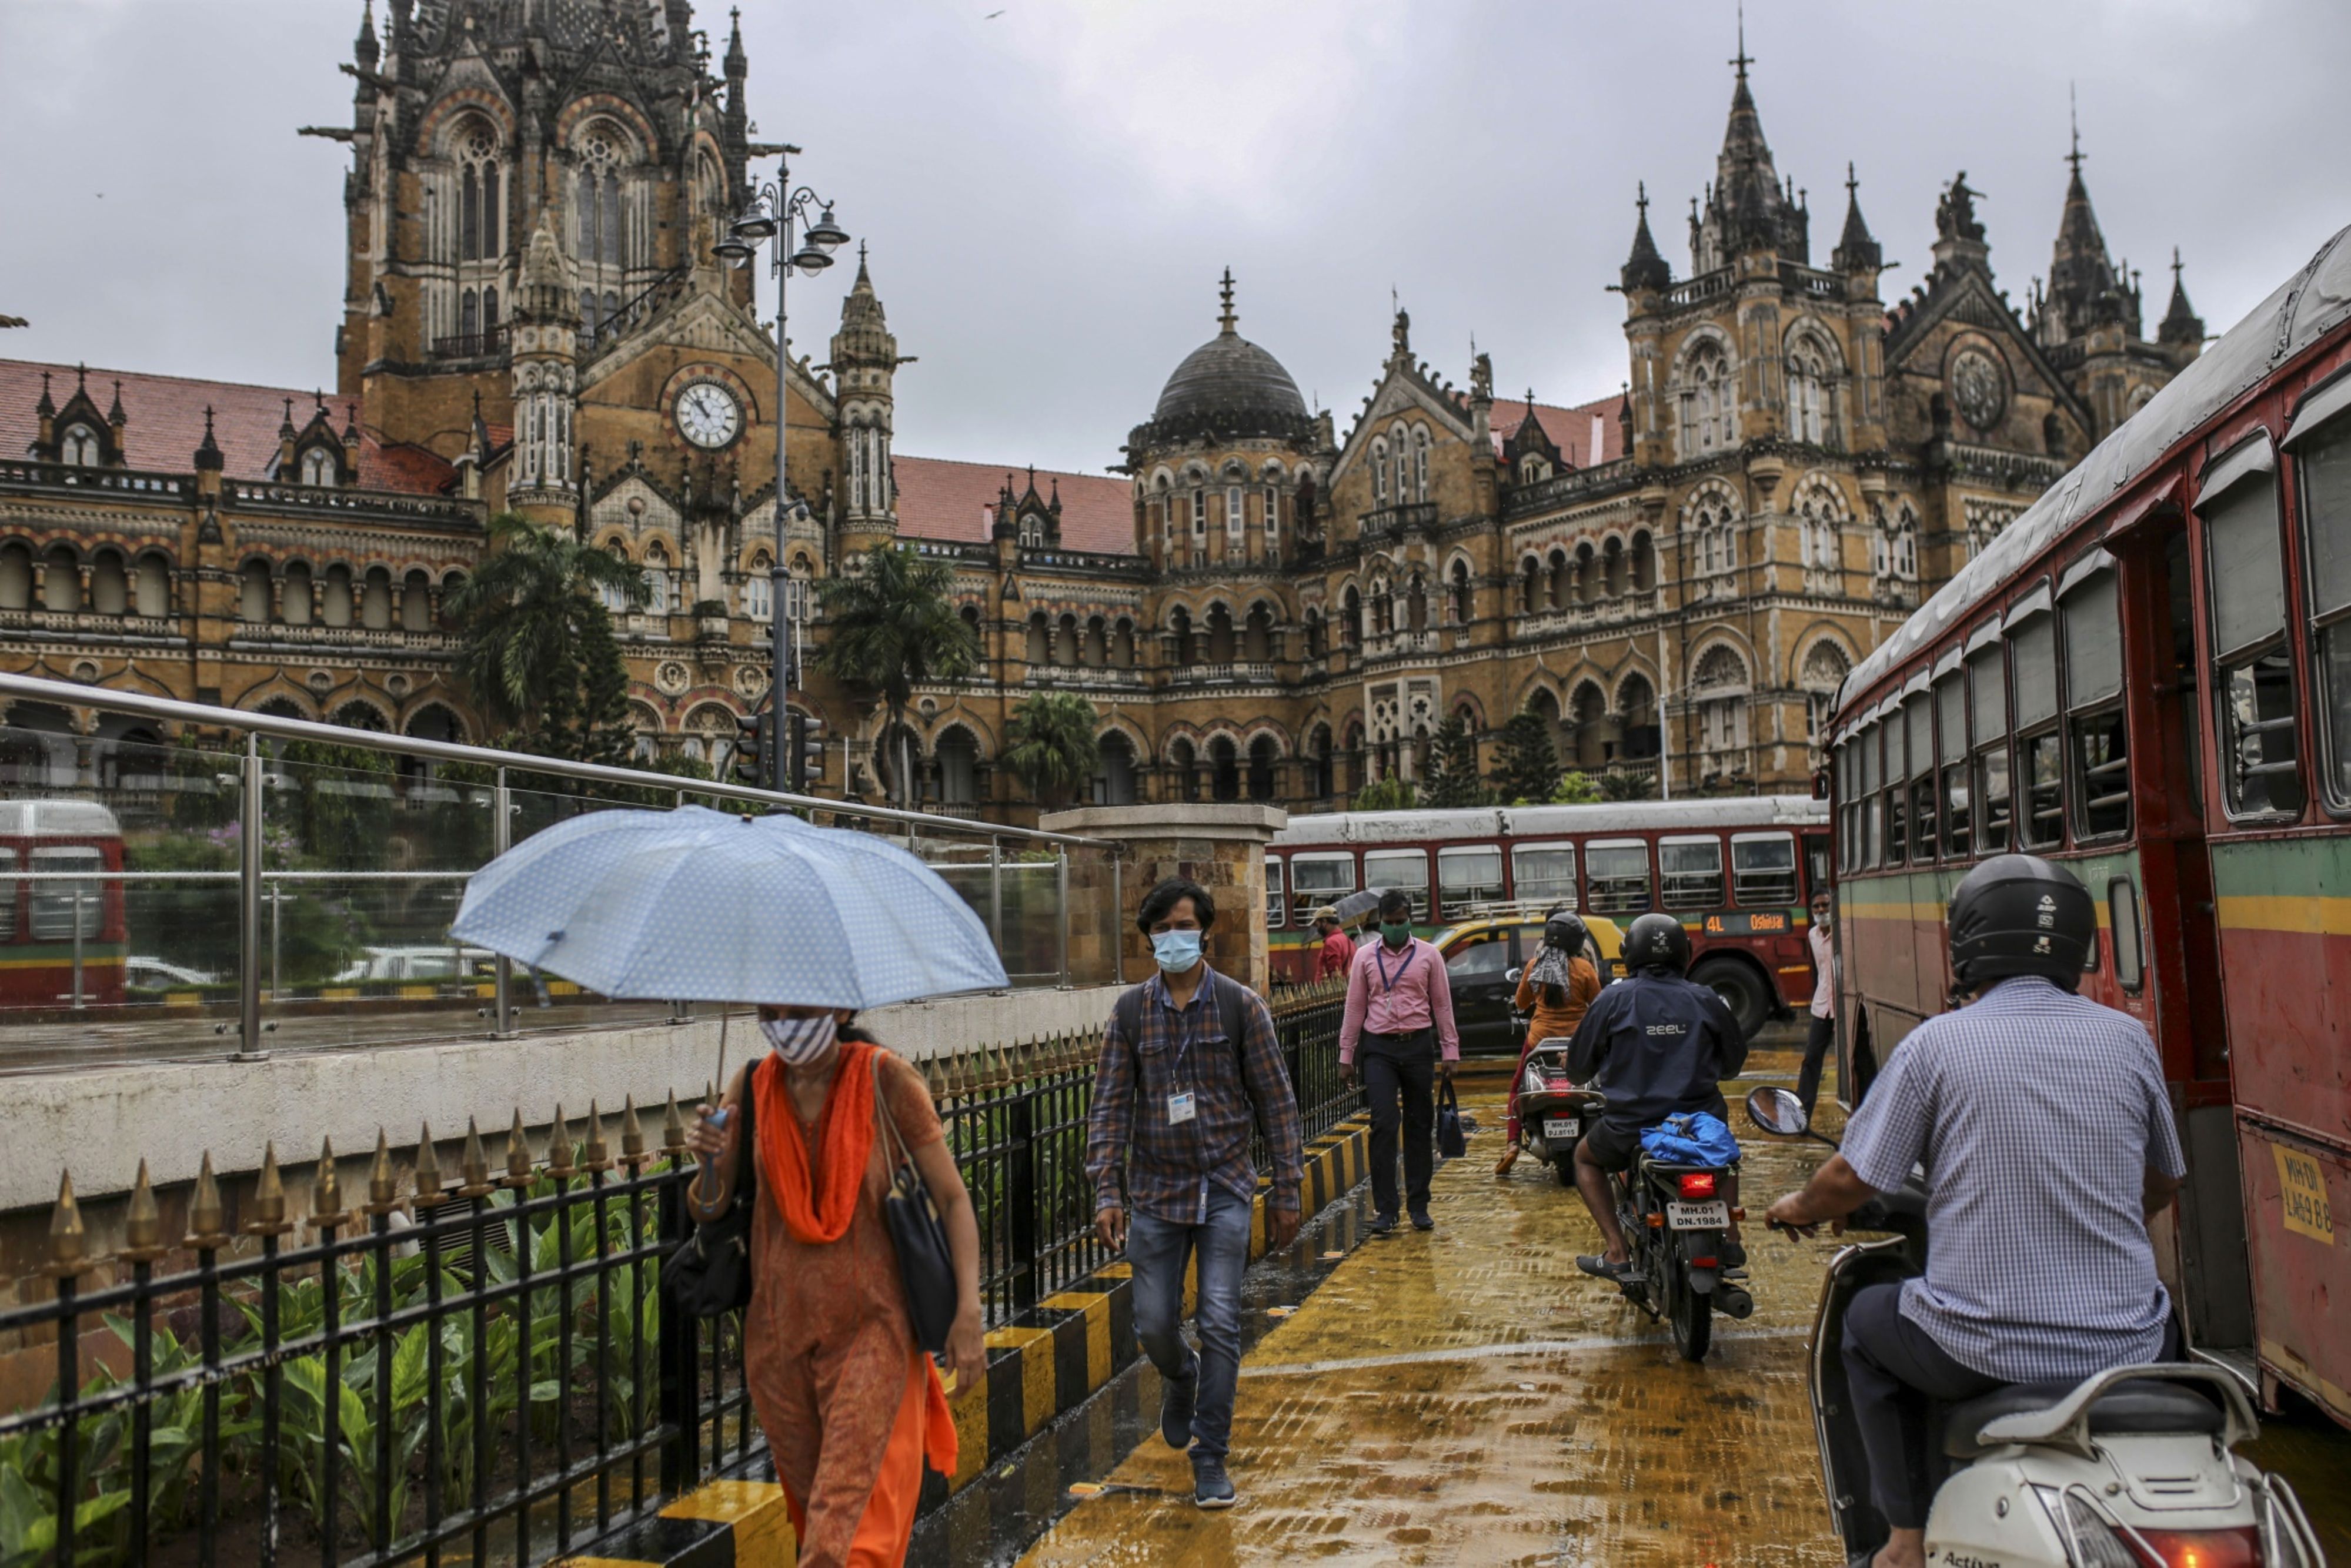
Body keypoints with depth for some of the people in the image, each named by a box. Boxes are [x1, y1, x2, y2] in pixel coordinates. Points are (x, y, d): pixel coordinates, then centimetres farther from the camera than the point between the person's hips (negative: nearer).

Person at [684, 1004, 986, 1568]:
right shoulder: (754, 1085, 2)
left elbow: (952, 1197, -7)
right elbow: (710, 1210, 4)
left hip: (870, 1327, -4)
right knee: (809, 1502, 16)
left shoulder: (884, 1078, -9)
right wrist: (714, 1160, -18)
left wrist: (968, 1311, -15)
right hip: (780, 1326, 4)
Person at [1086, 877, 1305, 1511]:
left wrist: (1287, 1191, -2)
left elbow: (1275, 1100, 0)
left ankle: (1210, 1458, 11)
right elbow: (1110, 1105, 1)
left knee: (1220, 1326, -5)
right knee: (1153, 1325, 6)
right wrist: (1107, 1192, -8)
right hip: (1155, 1191, 2)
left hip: (1224, 1189, -1)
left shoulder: (1241, 1005, -2)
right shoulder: (1130, 1011, 1)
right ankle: (1181, 1377, 41)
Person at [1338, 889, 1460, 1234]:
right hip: (1379, 1048, -1)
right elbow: (1354, 1007, 7)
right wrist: (1346, 1056, 5)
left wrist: (1450, 1051, 3)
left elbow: (1442, 1005, 7)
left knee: (1420, 1127, 6)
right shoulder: (1365, 957, 6)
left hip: (1419, 1046, 1)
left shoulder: (1429, 955, 6)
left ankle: (1419, 1207, 15)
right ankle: (1384, 1210, -4)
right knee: (1383, 1126, -8)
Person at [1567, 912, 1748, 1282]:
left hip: (1633, 1127, -3)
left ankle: (1617, 1252, 12)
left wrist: (1602, 1073, 26)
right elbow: (1734, 1062, 15)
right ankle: (1731, 1240, 26)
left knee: (1585, 1156, 27)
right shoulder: (1707, 1001, 1)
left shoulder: (1613, 1000, -5)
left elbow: (1579, 1067, 2)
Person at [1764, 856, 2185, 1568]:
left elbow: (1852, 1180, -5)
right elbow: (2162, 1187, 16)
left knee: (1866, 1321, 27)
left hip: (1985, 1353, -4)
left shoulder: (1938, 1043, -8)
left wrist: (1801, 1207, 18)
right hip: (2123, 1350, 4)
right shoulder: (2128, 1039, 2)